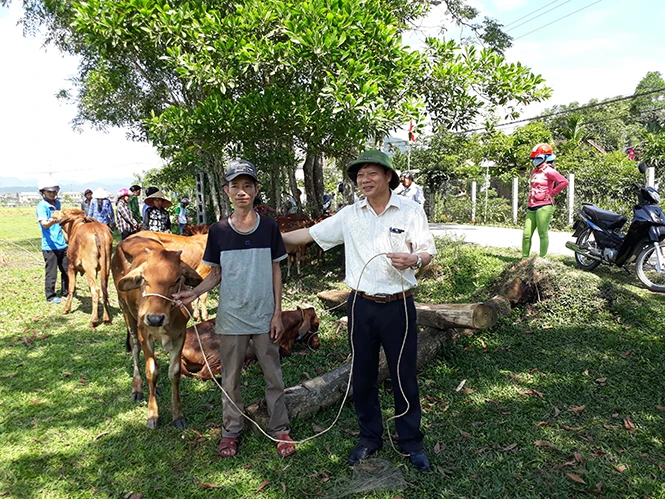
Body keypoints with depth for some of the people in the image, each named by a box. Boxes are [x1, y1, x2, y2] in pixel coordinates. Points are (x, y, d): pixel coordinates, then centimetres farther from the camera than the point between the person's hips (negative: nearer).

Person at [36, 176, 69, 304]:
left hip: (62, 244, 7)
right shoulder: (42, 206, -12)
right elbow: (44, 224, -26)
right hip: (49, 245, -7)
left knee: (67, 269, 15)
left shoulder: (57, 203, 9)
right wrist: (50, 222, -48)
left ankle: (66, 292, 30)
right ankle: (50, 296, 14)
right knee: (51, 272, 1)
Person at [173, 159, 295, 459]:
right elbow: (216, 274, 5)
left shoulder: (269, 228, -2)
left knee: (273, 376, 9)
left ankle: (280, 429, 25)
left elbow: (275, 271, 1)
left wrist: (277, 313, -2)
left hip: (265, 317, 0)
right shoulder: (218, 231, -1)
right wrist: (193, 293, -12)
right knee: (231, 378, 13)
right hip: (231, 318, 1)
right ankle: (231, 430, 30)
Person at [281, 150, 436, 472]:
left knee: (404, 375, 7)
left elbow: (428, 254, 1)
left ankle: (411, 441, 27)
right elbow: (309, 234, 7)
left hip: (398, 305, -2)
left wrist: (413, 259, -20)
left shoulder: (411, 211, -2)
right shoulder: (349, 215, 4)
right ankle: (369, 437, 32)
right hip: (361, 306, 3)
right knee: (362, 374, 12)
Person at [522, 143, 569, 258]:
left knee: (543, 234, -4)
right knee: (526, 234, 3)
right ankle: (524, 258, 9)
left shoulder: (549, 171, -6)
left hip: (544, 207, -8)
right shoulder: (534, 171, 19)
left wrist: (551, 194, -12)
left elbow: (564, 182, -17)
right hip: (531, 207, 8)